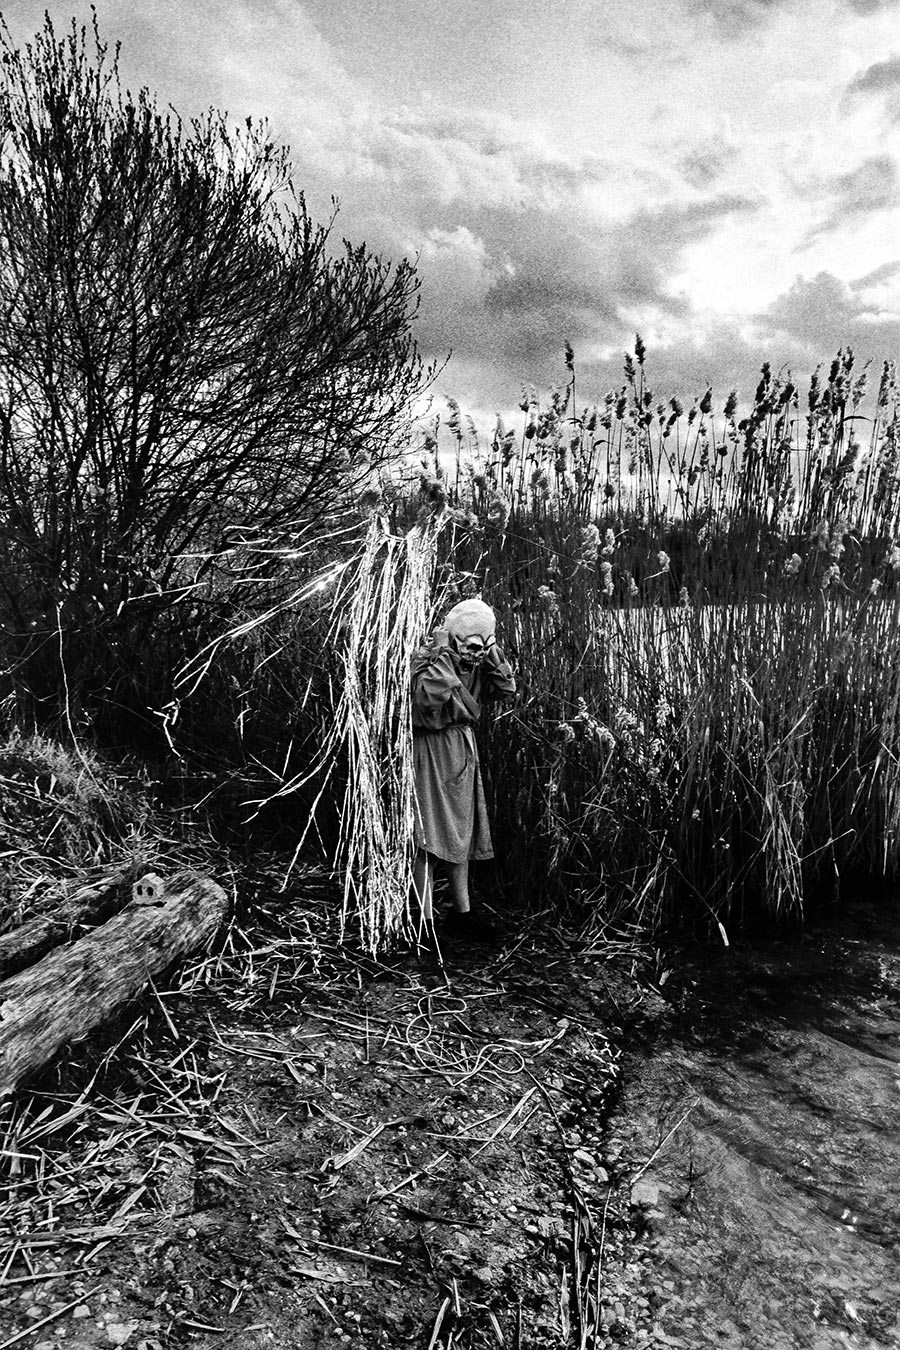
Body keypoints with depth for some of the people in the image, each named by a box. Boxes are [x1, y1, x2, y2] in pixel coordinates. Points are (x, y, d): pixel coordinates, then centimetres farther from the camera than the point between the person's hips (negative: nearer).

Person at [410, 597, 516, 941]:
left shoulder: (475, 662, 6)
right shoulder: (429, 658, -15)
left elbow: (505, 689, -1)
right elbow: (428, 696, -32)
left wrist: (492, 654, -9)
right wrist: (440, 658, -27)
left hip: (463, 750, 8)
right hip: (430, 748, -8)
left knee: (462, 834, 13)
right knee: (428, 838, -5)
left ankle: (461, 913, 24)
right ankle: (424, 920, 3)